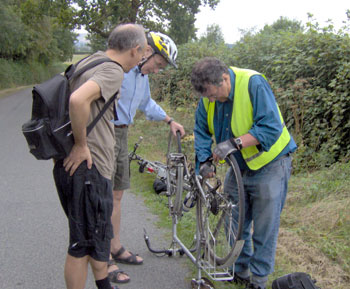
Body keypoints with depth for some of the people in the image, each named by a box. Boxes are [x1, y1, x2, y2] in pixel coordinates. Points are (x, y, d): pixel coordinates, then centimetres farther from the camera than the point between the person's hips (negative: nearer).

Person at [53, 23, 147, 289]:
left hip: (72, 165, 10)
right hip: (88, 168, -10)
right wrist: (81, 145, -21)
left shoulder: (89, 61, 13)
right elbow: (78, 100, -34)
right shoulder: (113, 71, -16)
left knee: (99, 235, 24)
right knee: (85, 245, 3)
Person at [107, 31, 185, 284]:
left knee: (117, 194, 16)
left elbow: (146, 103, 31)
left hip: (121, 135, 9)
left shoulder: (143, 75, 12)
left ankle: (116, 249, 30)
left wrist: (170, 121, 30)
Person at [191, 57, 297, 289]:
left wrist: (234, 143, -37)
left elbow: (271, 127, -29)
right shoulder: (209, 96, -4)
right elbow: (202, 132, 6)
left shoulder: (254, 84, -24)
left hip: (269, 165, -6)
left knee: (264, 227, 0)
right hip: (239, 167, 6)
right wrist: (204, 161, -8)